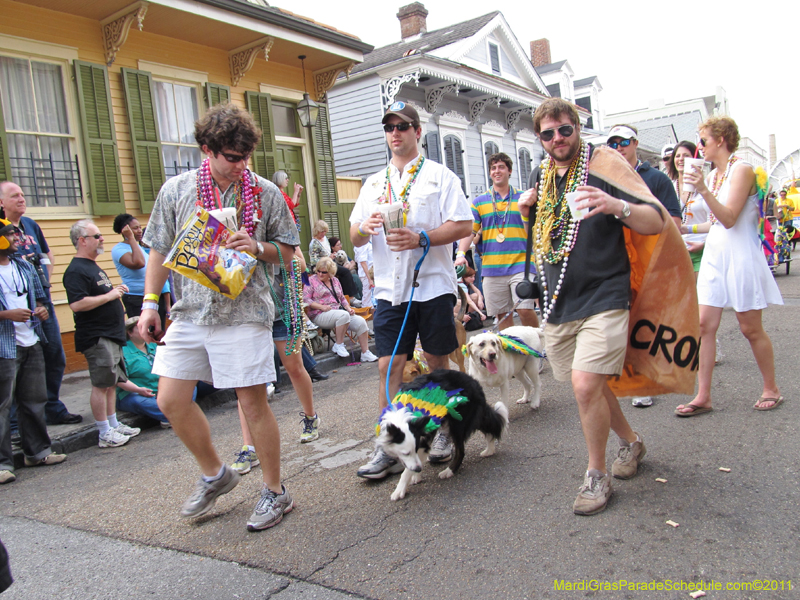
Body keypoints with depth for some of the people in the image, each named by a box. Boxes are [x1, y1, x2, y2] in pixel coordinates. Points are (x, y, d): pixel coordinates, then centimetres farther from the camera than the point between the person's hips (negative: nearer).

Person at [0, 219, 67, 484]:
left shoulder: (24, 266, 14)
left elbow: (39, 296, 24)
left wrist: (41, 309, 4)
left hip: (31, 344, 7)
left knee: (35, 401, 14)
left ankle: (37, 451, 26)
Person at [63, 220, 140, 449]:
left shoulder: (93, 267, 19)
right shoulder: (76, 271, -15)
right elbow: (77, 304, -26)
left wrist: (116, 291, 15)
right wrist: (109, 295, -20)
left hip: (111, 335, 10)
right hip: (96, 337, -10)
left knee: (111, 383, 14)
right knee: (101, 384, -5)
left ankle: (114, 425, 23)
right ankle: (105, 434, 3)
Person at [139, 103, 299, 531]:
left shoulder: (265, 193, 1)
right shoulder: (176, 190, 5)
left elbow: (288, 251, 7)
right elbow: (160, 251, 11)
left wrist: (259, 248, -13)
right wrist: (150, 303, 4)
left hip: (244, 312, -3)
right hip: (189, 312, 4)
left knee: (253, 402, -1)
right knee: (170, 400, 5)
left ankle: (274, 492, 17)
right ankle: (214, 474, 28)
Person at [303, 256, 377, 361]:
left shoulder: (335, 281, 20)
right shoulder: (312, 280, 4)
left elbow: (342, 298, 26)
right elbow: (305, 299, -5)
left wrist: (348, 308, 6)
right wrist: (322, 307, -17)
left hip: (339, 311, 6)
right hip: (320, 316, -6)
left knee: (360, 321, -18)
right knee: (343, 315, -36)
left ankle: (365, 353, -11)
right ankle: (338, 345, -21)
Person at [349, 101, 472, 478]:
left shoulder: (439, 175, 4)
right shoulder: (374, 184, 17)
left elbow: (463, 225, -6)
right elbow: (354, 237, 15)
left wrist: (421, 239, -19)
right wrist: (366, 228, -9)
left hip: (432, 285, -3)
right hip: (390, 288, 3)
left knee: (438, 362, 7)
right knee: (389, 365, -1)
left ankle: (443, 432, 26)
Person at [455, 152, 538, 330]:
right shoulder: (479, 202, 10)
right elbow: (469, 230, 2)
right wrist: (461, 253, -12)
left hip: (520, 264, -1)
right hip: (492, 268, 2)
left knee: (525, 309, -12)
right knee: (503, 314, 6)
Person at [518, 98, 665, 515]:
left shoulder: (603, 163, -6)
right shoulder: (541, 174, 11)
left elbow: (656, 222, -13)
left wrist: (617, 205, -32)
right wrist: (527, 210, 6)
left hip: (602, 297, -6)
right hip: (557, 301, 6)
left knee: (586, 383, -17)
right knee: (590, 383, 15)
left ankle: (597, 476, 4)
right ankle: (630, 442, 41)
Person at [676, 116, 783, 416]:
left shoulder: (742, 169, -11)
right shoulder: (712, 175, 12)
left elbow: (730, 218, -20)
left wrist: (704, 190, -30)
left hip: (740, 254, -7)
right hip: (714, 253, 7)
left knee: (751, 328, 3)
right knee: (704, 325, -2)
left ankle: (771, 389, 23)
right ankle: (703, 396, 1)